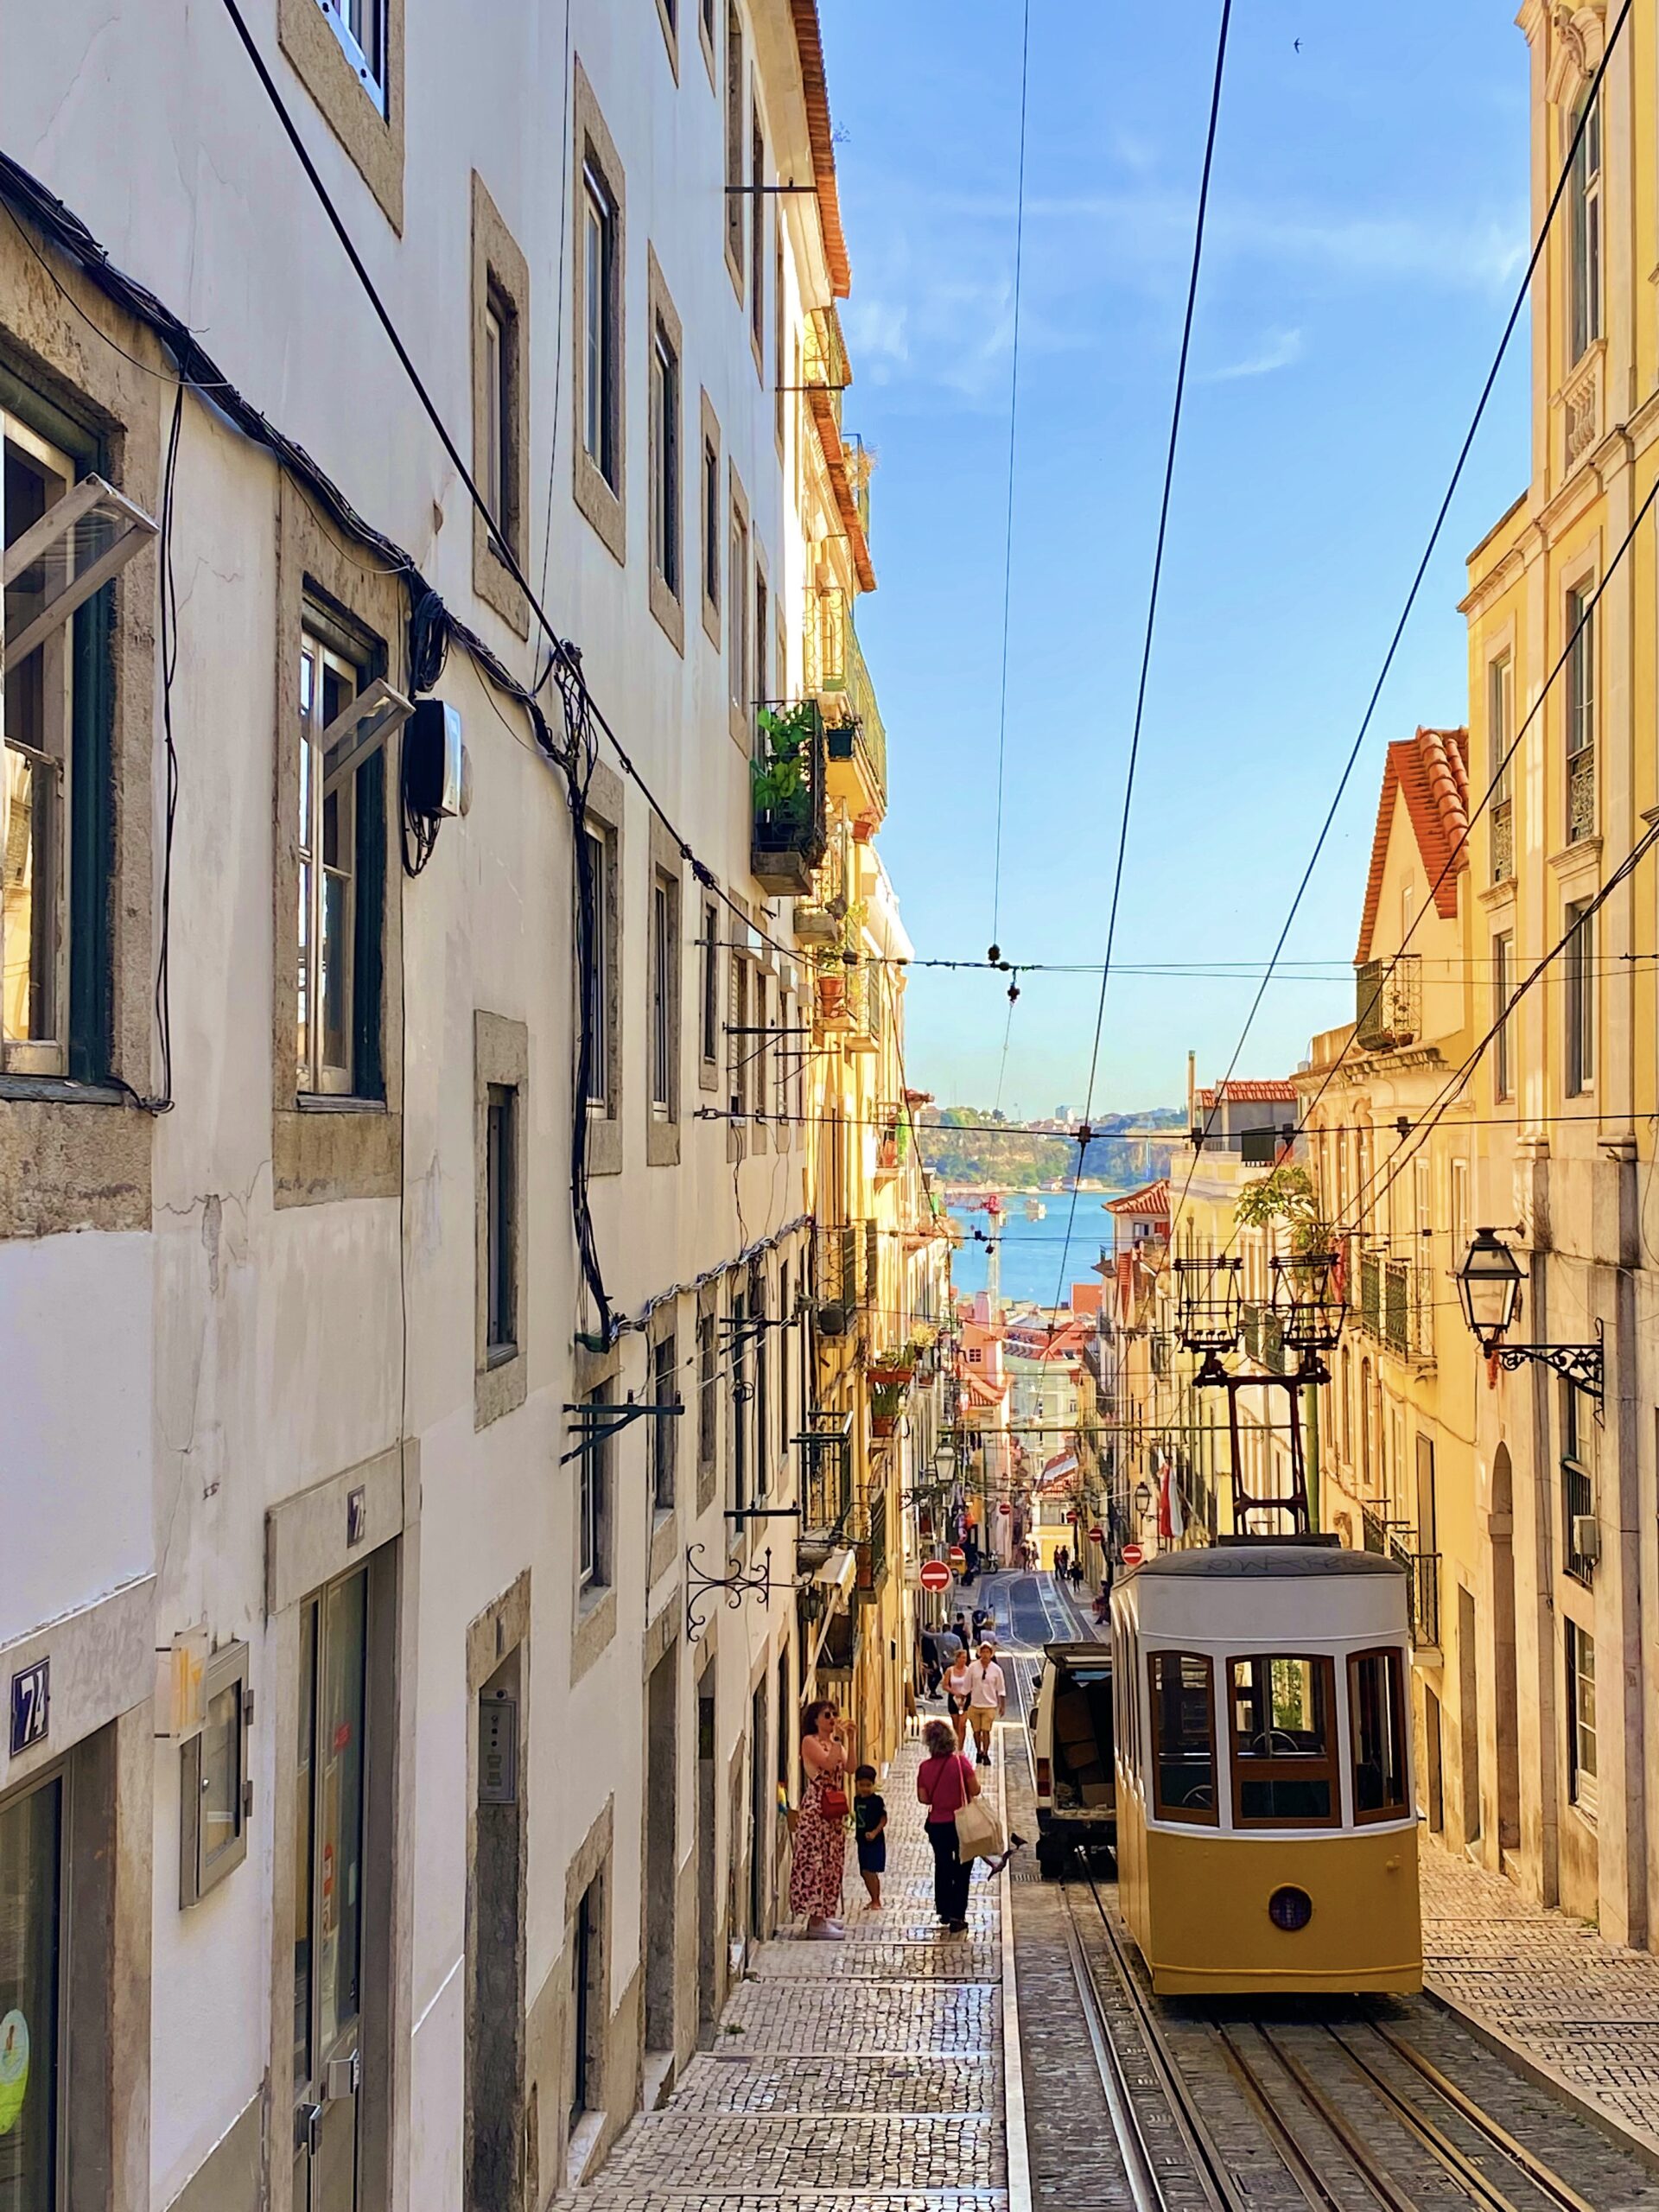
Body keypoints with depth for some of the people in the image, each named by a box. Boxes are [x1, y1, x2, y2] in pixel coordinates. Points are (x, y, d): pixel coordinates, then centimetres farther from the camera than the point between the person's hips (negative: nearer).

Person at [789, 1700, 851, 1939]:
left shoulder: (834, 1742, 16)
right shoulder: (810, 1741, -7)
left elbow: (849, 1766, 2)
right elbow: (829, 1764, -21)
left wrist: (844, 1739, -2)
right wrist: (838, 1740, -14)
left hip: (834, 1812, 9)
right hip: (816, 1810, -9)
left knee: (830, 1862, 10)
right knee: (816, 1861, -9)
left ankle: (822, 1915, 17)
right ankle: (816, 1921, -11)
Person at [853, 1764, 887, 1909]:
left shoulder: (877, 1801, -12)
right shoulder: (857, 1799, 6)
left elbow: (884, 1819, -12)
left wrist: (875, 1832, -22)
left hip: (875, 1842, -7)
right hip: (862, 1841, 7)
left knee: (869, 1871, -13)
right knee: (866, 1873, 11)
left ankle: (876, 1901, -4)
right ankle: (875, 1900, 24)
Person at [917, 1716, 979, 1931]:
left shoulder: (925, 1767, -7)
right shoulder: (960, 1761, -15)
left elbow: (923, 1798, -3)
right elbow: (975, 1790, -15)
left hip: (937, 1825, 3)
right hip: (961, 1823, -3)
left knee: (942, 1868, 18)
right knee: (962, 1870, 7)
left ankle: (944, 1912, 28)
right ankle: (957, 1916, 3)